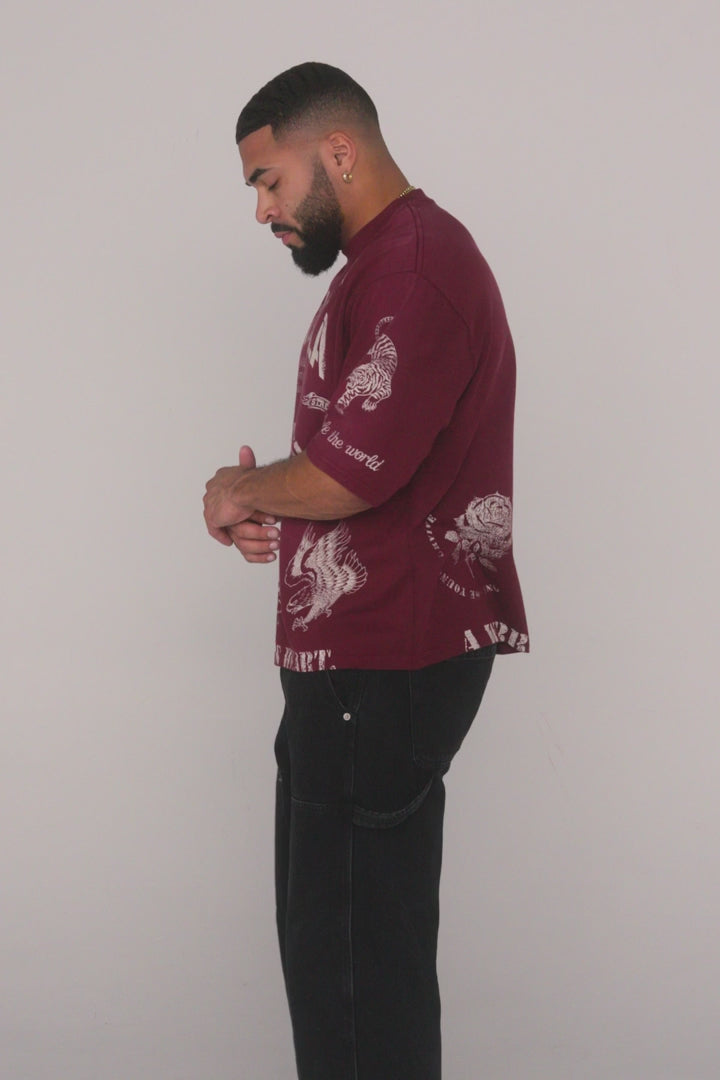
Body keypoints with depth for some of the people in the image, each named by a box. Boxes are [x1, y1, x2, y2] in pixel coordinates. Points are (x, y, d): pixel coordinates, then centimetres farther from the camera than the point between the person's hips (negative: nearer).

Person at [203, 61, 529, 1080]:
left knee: (349, 953, -5)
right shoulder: (386, 261, 20)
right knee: (346, 929, 17)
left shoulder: (412, 260, -15)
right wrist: (269, 511, 9)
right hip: (367, 656, 11)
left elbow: (351, 470, -23)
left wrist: (245, 492, -4)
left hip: (386, 663, -11)